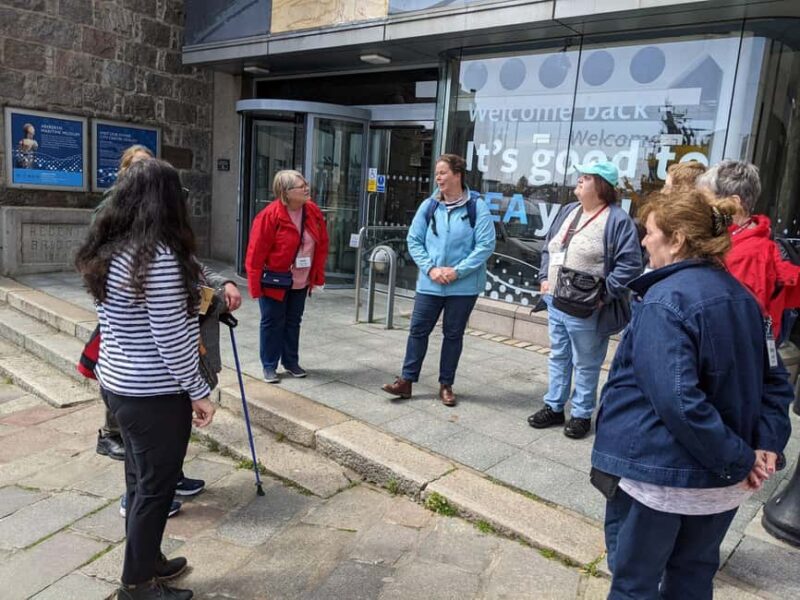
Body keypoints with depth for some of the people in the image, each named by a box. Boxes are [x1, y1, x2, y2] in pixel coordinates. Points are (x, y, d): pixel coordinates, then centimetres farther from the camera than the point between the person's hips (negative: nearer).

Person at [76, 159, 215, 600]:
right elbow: (170, 338, -22)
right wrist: (198, 392, -13)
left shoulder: (108, 250, 5)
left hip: (116, 383, 9)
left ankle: (146, 561, 38)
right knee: (155, 486, 8)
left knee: (140, 478, 21)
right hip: (153, 394, -9)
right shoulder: (159, 256, -23)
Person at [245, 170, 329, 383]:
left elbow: (322, 245, 5)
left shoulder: (313, 211, -4)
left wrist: (318, 276, 4)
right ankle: (269, 366, 20)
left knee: (293, 322, 16)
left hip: (301, 281, 5)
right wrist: (255, 285, -17)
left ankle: (291, 362, 30)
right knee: (272, 323, 6)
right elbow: (256, 253, -17)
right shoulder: (270, 215, -21)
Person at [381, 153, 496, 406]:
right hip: (430, 283, 2)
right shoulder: (429, 206, 1)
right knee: (418, 330, 5)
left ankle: (446, 385, 23)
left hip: (464, 285, -2)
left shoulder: (477, 206, -8)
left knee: (453, 334, 10)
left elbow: (486, 245, -11)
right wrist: (430, 268, -10)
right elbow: (414, 240, 4)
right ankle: (406, 380, 16)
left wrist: (457, 271, -16)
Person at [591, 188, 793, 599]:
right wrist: (767, 445, 0)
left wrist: (739, 458, -18)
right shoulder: (740, 295, 6)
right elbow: (774, 380, 10)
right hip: (720, 478, 8)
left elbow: (678, 400, -28)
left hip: (659, 473, -8)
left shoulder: (664, 301, -21)